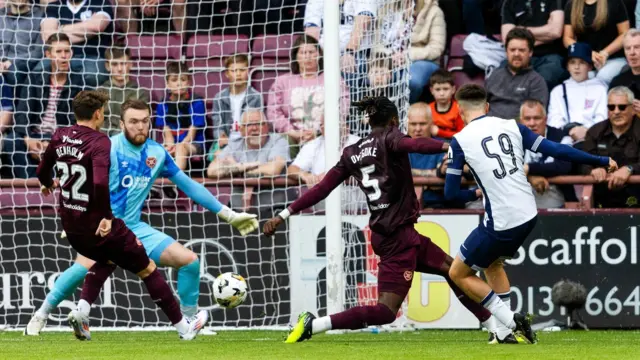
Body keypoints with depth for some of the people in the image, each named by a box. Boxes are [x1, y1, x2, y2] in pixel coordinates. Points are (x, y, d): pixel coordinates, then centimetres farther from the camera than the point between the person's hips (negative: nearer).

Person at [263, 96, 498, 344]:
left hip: (384, 234, 9)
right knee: (385, 312, -10)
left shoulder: (352, 153, 9)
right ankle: (312, 325, -15)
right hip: (398, 236, -9)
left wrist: (284, 214, 9)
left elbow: (321, 189, 5)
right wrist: (447, 146, -44)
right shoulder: (389, 138, -9)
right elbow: (413, 145, -32)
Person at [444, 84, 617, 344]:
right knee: (492, 263, 30)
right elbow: (555, 150, 4)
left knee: (458, 273, 12)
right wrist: (601, 161, 13)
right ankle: (506, 331, 22)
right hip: (529, 215, 6)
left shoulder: (460, 140, -6)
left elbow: (450, 193, -4)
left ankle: (511, 322, 1)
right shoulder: (511, 126, 4)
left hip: (500, 223, -6)